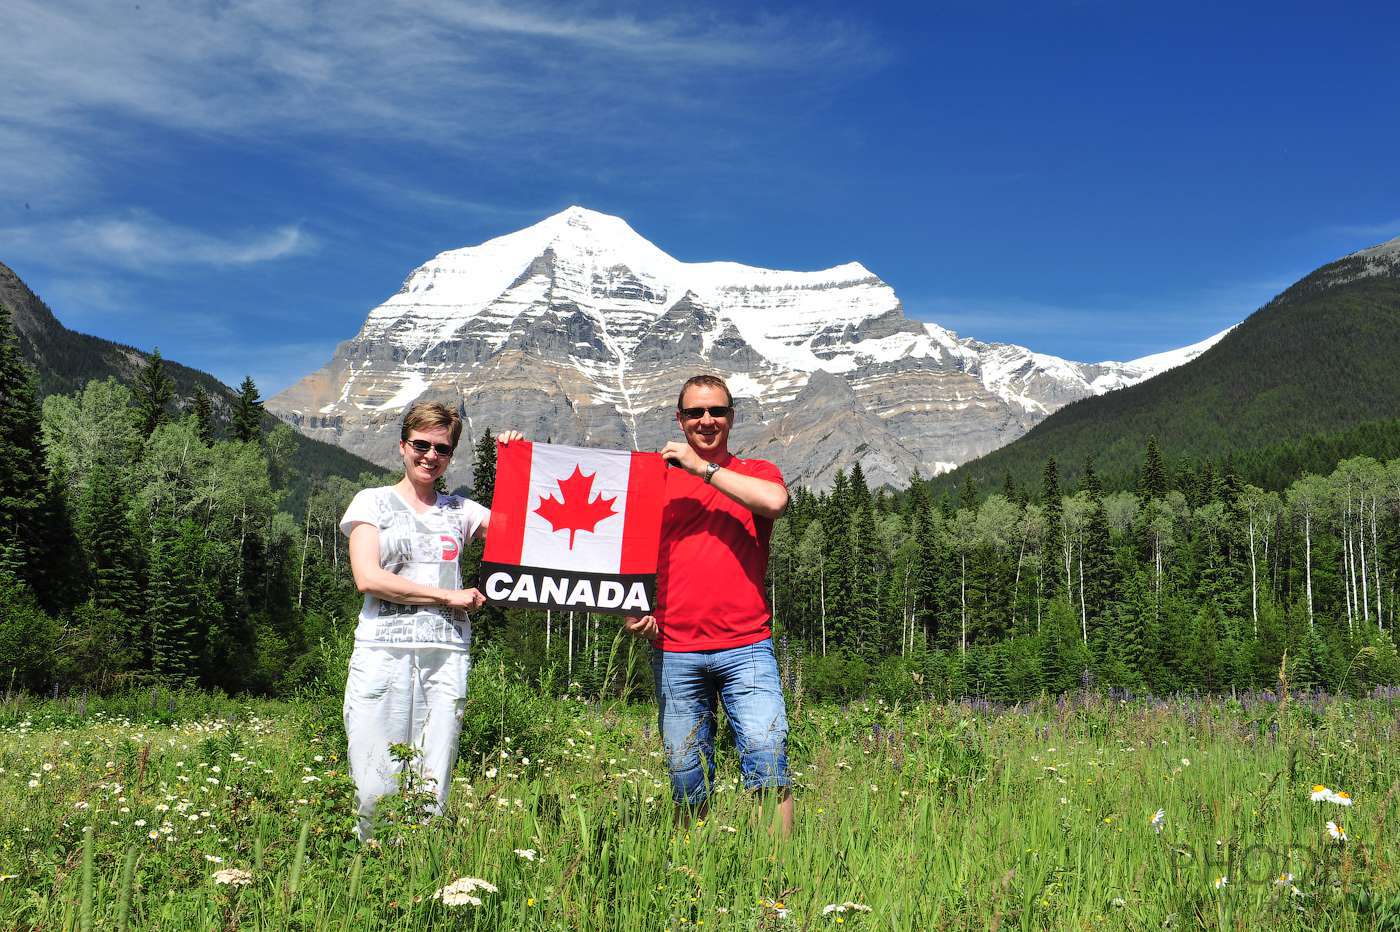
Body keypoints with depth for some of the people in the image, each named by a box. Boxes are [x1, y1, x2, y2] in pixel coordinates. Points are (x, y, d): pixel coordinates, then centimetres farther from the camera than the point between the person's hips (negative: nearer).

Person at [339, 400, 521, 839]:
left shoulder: (458, 509, 17)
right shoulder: (373, 501, 10)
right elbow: (368, 577, -3)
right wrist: (449, 596, -4)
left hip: (446, 658, 2)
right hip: (383, 651, -2)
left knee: (432, 789, -2)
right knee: (376, 788, -6)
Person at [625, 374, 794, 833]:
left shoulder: (755, 472, 10)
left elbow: (775, 501, -15)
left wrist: (702, 467, -10)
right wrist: (634, 609, 0)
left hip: (745, 646, -2)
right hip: (674, 649, 2)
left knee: (768, 758, -12)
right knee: (687, 779, 6)